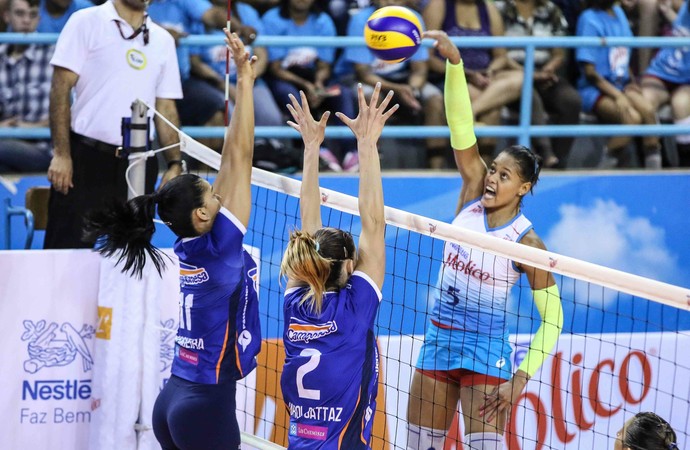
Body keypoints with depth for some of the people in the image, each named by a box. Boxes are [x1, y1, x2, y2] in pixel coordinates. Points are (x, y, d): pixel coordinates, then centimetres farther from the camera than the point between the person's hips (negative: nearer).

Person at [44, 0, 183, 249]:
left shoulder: (163, 40, 14)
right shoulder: (87, 22, 0)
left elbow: (165, 109, 15)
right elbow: (61, 87, -4)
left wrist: (174, 164, 4)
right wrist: (61, 154, -12)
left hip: (138, 165, 4)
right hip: (86, 160, -4)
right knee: (67, 254, -7)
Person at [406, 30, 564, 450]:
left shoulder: (526, 242, -12)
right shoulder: (473, 194, 0)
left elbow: (552, 319, -10)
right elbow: (462, 128, -11)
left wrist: (522, 377, -19)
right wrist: (454, 61, -22)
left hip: (485, 349, -6)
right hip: (439, 340, 6)